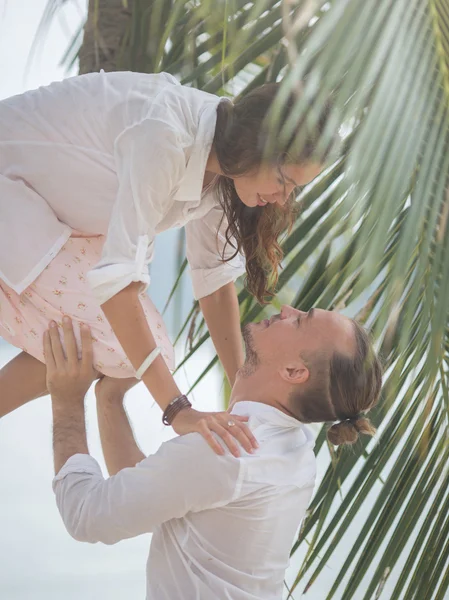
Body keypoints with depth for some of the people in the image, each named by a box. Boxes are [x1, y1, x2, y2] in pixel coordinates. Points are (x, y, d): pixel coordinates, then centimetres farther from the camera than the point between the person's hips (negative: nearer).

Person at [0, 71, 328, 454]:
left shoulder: (220, 166, -8)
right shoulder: (164, 136, -35)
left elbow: (215, 278, -1)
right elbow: (117, 276, -39)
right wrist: (177, 409, -41)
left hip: (61, 214, 9)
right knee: (113, 348, -19)